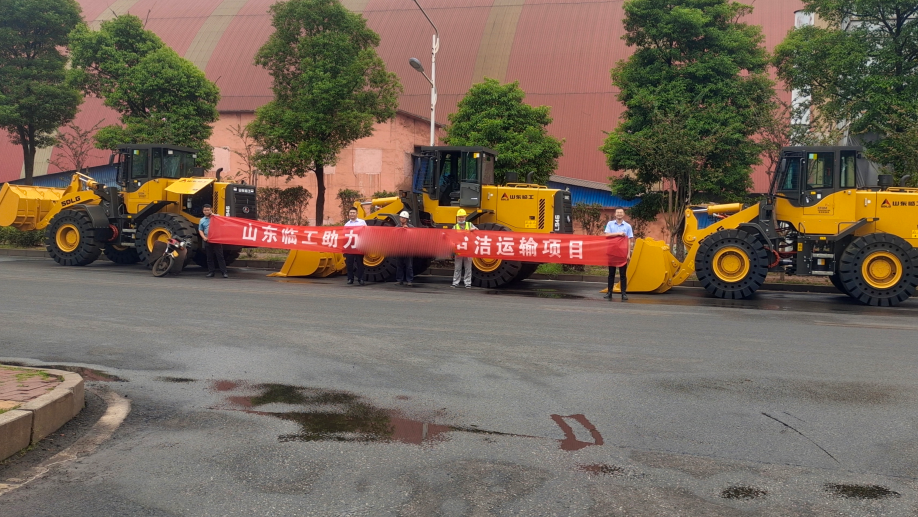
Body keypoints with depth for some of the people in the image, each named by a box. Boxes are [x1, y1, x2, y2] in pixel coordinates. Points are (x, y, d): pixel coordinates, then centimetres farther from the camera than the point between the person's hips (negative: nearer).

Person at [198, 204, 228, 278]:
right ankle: (210, 272, 14)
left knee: (220, 256, -6)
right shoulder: (202, 220, 13)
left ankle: (224, 272, -7)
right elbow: (200, 230, 12)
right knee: (209, 257, 7)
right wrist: (204, 237, -5)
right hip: (207, 241, 3)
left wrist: (213, 215, -10)